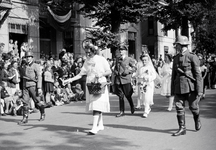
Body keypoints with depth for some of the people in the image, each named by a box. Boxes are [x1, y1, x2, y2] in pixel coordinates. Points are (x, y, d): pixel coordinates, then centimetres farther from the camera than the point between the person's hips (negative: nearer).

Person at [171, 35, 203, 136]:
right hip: (179, 87, 5)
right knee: (179, 107, -1)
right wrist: (172, 90, 14)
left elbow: (198, 74, -8)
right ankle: (182, 128, 5)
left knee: (193, 107, 5)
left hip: (190, 86, -5)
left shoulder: (192, 57, -6)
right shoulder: (176, 58, 11)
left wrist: (199, 90, -12)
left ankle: (197, 120, 35)